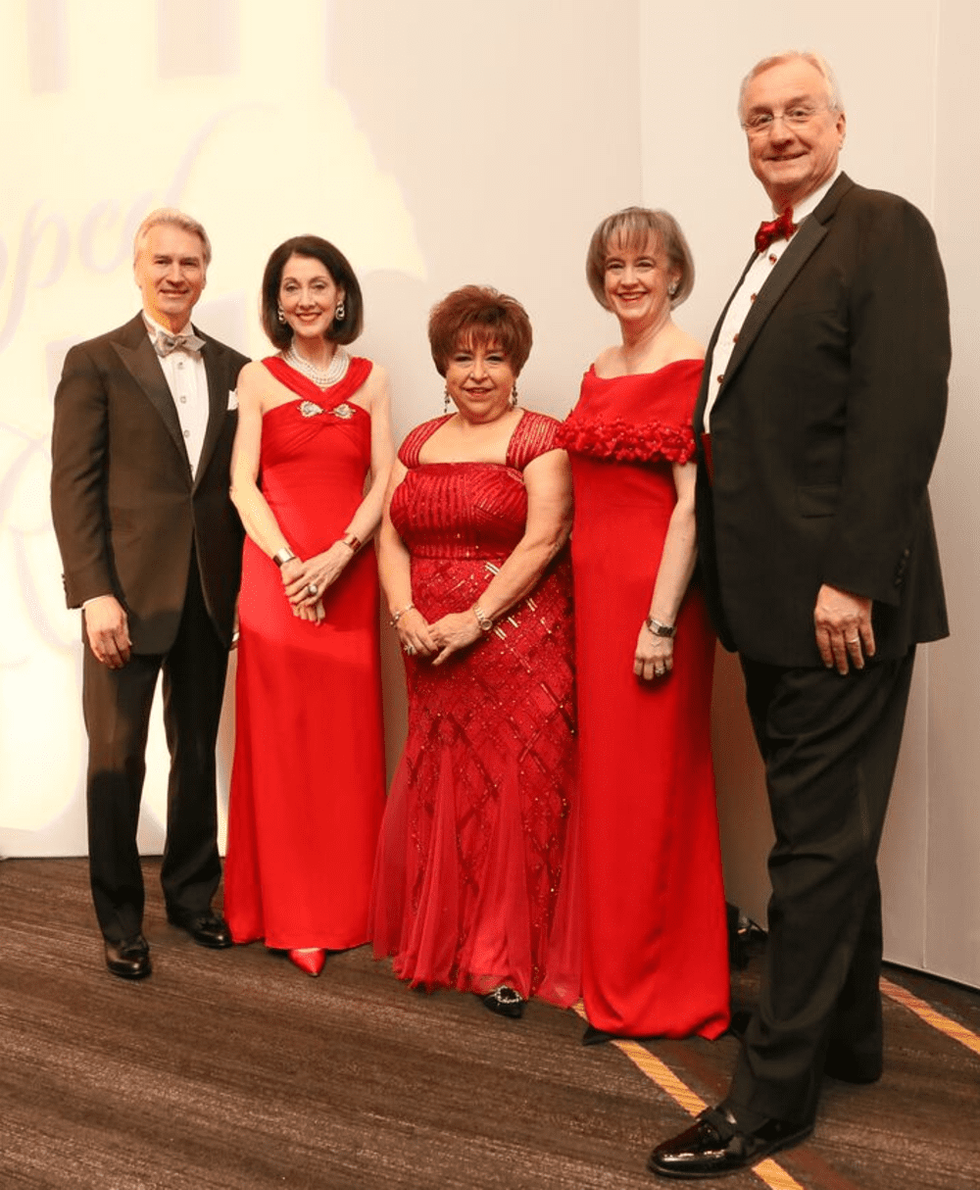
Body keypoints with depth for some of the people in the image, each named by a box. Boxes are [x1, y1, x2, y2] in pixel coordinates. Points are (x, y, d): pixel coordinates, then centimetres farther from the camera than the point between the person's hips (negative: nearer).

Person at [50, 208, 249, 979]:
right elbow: (73, 486, -7)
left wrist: (248, 582, 2)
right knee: (118, 759, 5)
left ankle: (191, 894, 31)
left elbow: (240, 481, 9)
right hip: (129, 593, -3)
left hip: (211, 593, 4)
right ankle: (120, 921, 20)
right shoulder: (95, 363, -1)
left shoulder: (233, 369, 10)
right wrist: (94, 594, -15)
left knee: (198, 753, 14)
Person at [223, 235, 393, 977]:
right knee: (280, 735, 0)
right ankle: (289, 913, 10)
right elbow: (242, 484, 1)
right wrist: (288, 562, -12)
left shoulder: (370, 379, 11)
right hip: (276, 573, -1)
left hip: (350, 575, 2)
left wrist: (339, 553, -11)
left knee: (350, 736, 4)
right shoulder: (258, 379, 7)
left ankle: (347, 905, 17)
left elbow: (384, 479, 3)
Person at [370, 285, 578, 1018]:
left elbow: (542, 541, -12)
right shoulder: (419, 443, 15)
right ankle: (442, 940, 25)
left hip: (517, 643, -5)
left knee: (513, 790, -3)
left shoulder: (540, 439, -3)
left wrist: (476, 619, -18)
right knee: (440, 789, 10)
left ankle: (506, 957, 9)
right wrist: (405, 614, -7)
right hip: (431, 650, 5)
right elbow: (392, 538, 9)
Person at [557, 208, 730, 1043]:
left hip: (654, 595, -8)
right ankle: (616, 966, 29)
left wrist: (661, 621, -19)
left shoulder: (689, 370, -9)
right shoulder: (600, 373, 15)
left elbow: (691, 503, -15)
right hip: (595, 590, 8)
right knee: (607, 777, 14)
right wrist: (587, 592, 13)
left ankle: (658, 988, 16)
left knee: (649, 784, 0)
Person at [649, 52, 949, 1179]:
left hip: (838, 600, -9)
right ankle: (848, 1033, 35)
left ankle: (771, 1094, 12)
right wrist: (740, 585, 12)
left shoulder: (885, 231, -8)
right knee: (826, 833, 18)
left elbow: (902, 412, -18)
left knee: (819, 843, 0)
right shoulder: (775, 251, 18)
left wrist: (849, 579, -22)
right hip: (772, 601, 9)